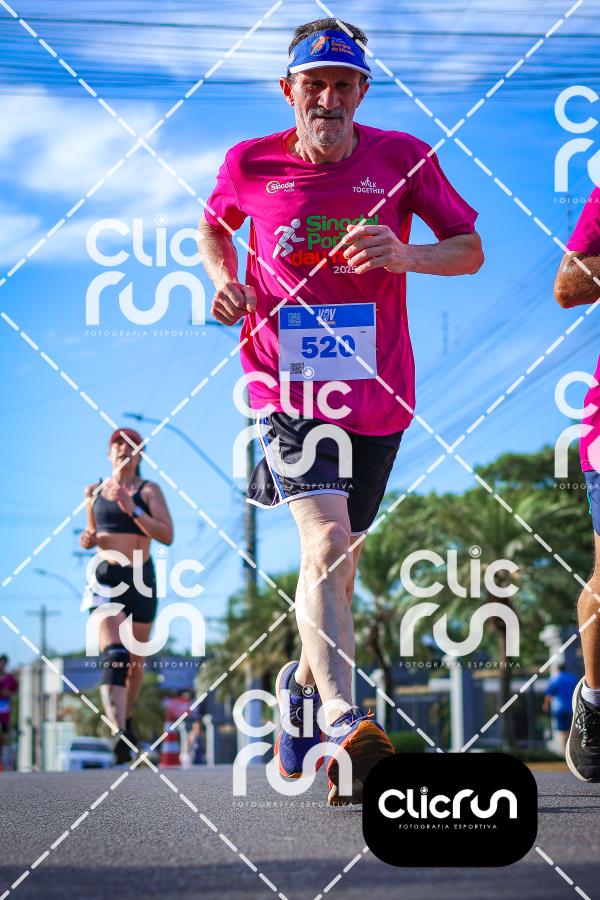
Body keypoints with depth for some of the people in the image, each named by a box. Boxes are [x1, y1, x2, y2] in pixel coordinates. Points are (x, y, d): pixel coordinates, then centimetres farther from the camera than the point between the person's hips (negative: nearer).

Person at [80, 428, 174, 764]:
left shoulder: (149, 490, 0)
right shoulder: (95, 491, 10)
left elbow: (167, 535, -13)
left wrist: (132, 509, -22)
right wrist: (89, 539, 1)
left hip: (141, 578, 0)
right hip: (106, 577, 0)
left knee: (136, 661, 11)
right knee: (114, 655, -20)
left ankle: (127, 717, 39)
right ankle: (119, 736, -33)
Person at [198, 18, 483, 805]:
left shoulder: (402, 157, -2)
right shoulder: (250, 165, 0)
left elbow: (471, 250, 0)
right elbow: (213, 227, 20)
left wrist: (403, 255, -20)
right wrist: (224, 281, 0)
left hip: (375, 392, 3)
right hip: (286, 385, -2)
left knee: (338, 555, 14)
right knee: (326, 540, -23)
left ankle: (304, 681, 42)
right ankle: (343, 726, -35)